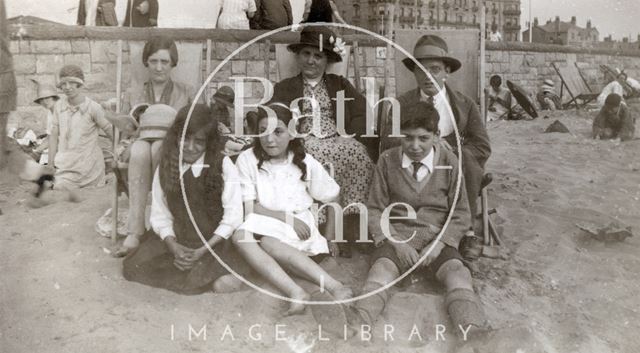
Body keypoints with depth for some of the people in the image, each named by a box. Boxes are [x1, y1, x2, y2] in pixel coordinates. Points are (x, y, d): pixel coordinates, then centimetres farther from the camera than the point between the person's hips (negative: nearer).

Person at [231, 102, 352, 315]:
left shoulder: (305, 162, 1)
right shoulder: (247, 159, -1)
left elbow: (331, 200, 11)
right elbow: (249, 207, -6)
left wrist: (329, 238, 7)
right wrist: (286, 217, -16)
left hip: (298, 227, -1)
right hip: (262, 226, 2)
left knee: (268, 242, -36)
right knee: (240, 236, -34)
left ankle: (334, 287, -42)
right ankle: (295, 292, -44)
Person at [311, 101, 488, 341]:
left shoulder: (449, 162, 4)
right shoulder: (387, 161, 4)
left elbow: (460, 214, 6)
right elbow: (375, 210, 5)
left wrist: (438, 244, -12)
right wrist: (394, 242, -12)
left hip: (437, 238, 1)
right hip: (396, 236, -1)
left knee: (456, 271, -29)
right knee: (382, 267, -32)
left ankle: (471, 330, -51)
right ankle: (358, 320, -57)